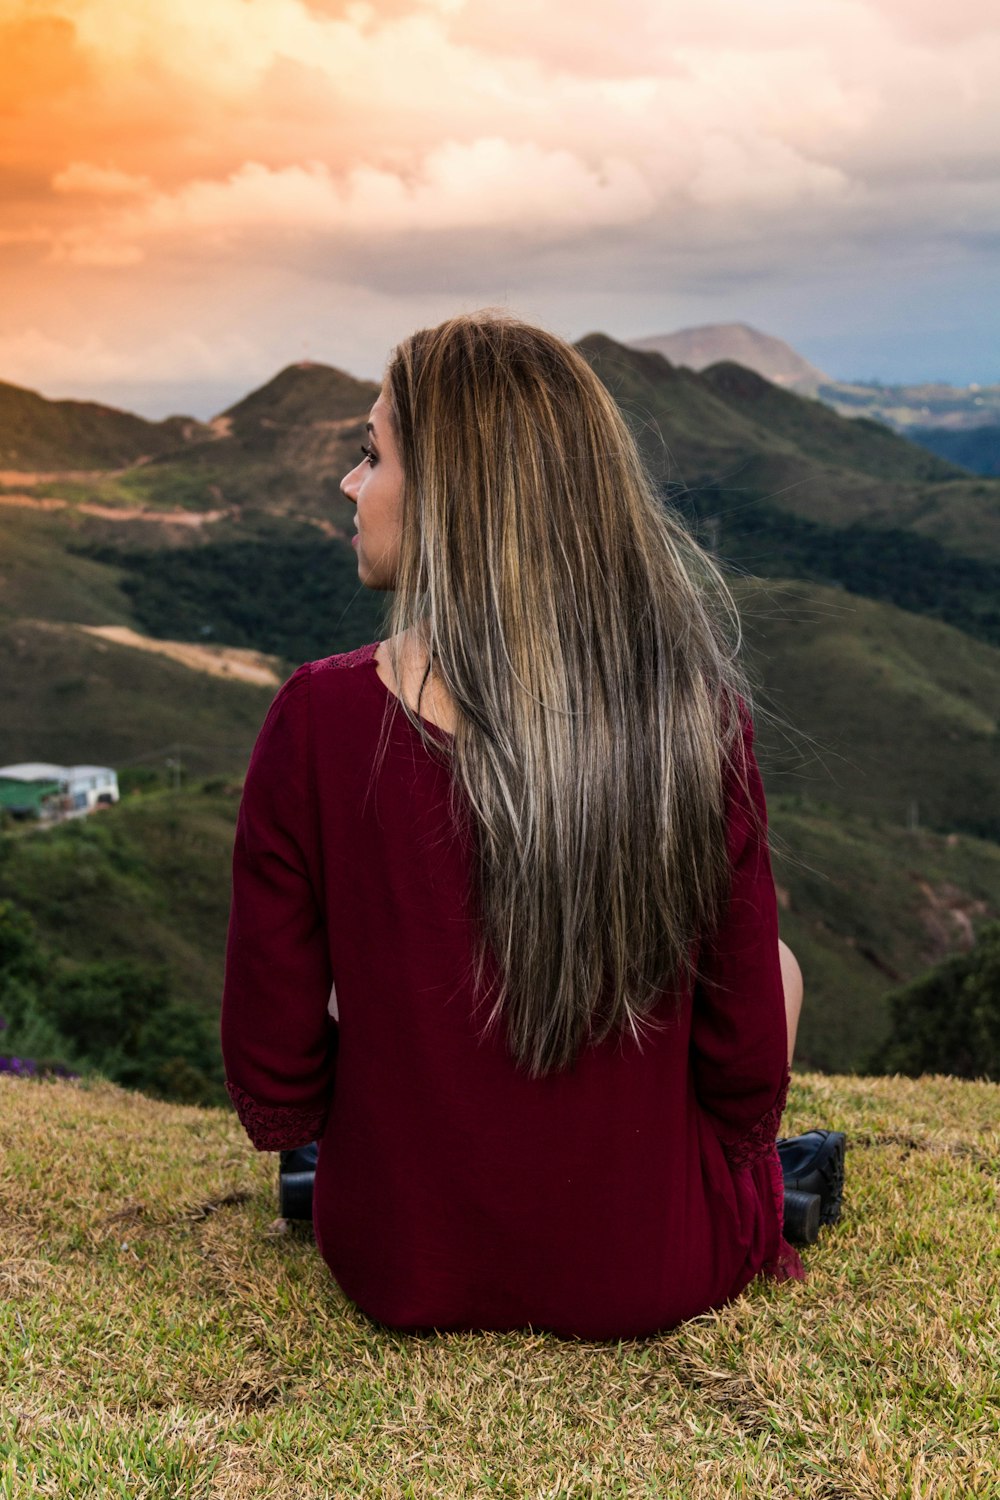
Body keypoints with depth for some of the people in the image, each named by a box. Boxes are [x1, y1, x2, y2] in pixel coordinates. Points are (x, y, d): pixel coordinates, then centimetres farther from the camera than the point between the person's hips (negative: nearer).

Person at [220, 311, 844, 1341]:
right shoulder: (700, 716, -18)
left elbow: (273, 1089, -12)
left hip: (397, 1269, 1)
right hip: (649, 1282, 0)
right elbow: (749, 1070, -8)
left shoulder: (317, 724, -20)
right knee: (775, 962, 28)